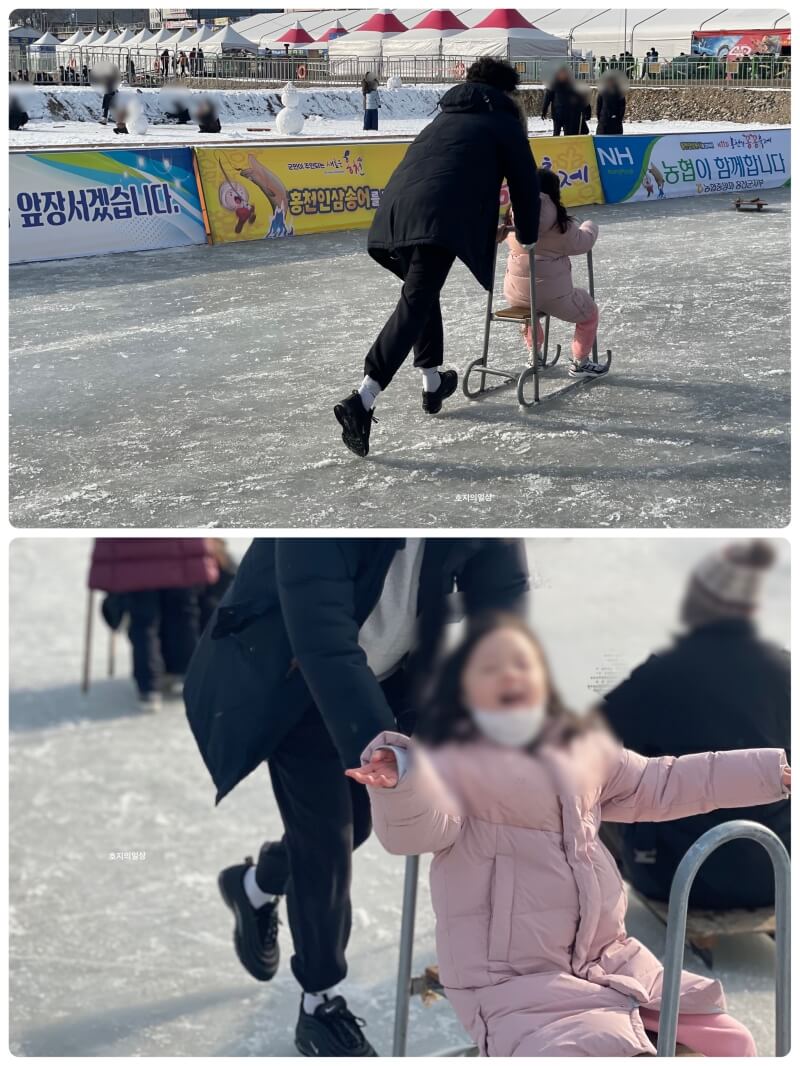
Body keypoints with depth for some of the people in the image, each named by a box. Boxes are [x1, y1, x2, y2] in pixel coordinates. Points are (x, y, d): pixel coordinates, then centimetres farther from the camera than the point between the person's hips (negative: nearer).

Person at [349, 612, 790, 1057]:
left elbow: (661, 785, 24)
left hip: (610, 959, 7)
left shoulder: (585, 750, 13)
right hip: (515, 980, -7)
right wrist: (399, 783, -49)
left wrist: (771, 770, 22)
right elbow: (423, 827, -26)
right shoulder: (449, 760, -8)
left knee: (732, 1043, 9)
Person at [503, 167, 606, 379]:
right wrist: (590, 227, 13)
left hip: (516, 294, 5)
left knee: (531, 306, 41)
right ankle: (579, 363, 25)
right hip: (552, 295, -5)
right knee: (589, 312, 22)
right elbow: (581, 244, -6)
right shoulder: (559, 221, -15)